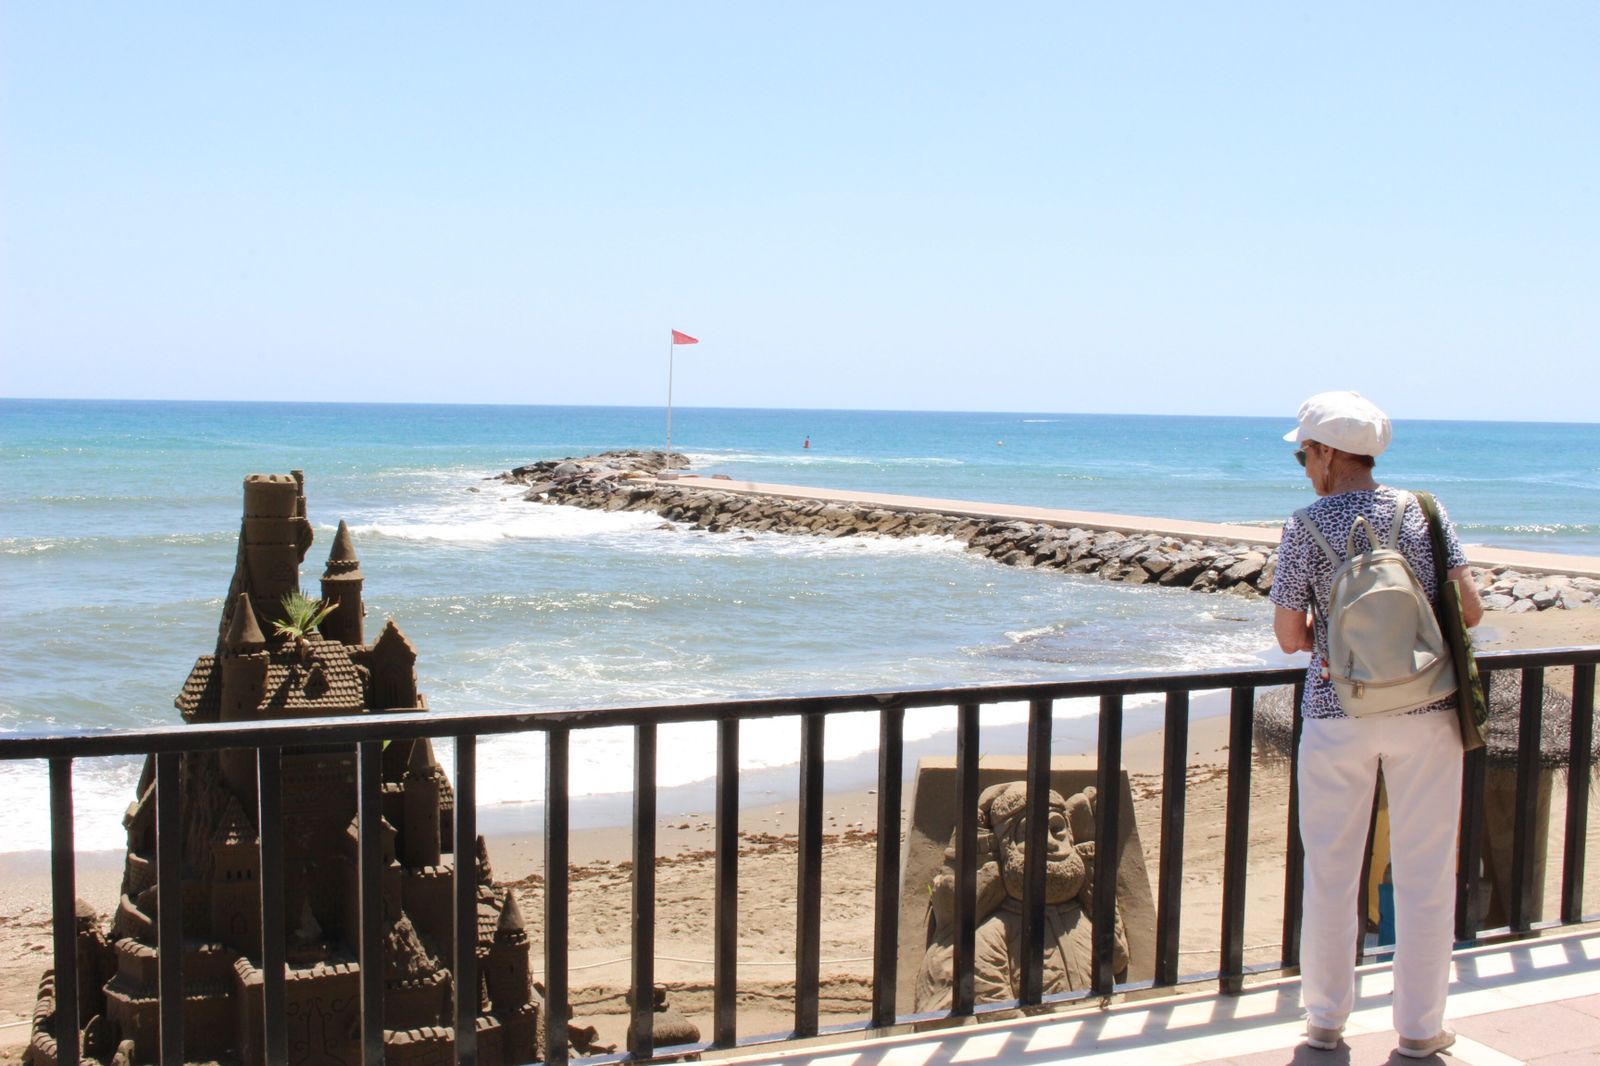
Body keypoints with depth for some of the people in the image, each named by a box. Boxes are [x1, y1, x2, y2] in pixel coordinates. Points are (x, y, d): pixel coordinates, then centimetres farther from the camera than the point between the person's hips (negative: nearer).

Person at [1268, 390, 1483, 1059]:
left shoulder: (1307, 529, -7)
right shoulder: (1424, 512, -1)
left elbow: (1289, 638, -5)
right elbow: (1469, 610, -3)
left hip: (1337, 715, -1)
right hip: (1426, 711, 1)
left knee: (1330, 872, 11)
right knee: (1424, 873, 10)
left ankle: (1326, 1021, 22)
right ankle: (1419, 1028, 19)